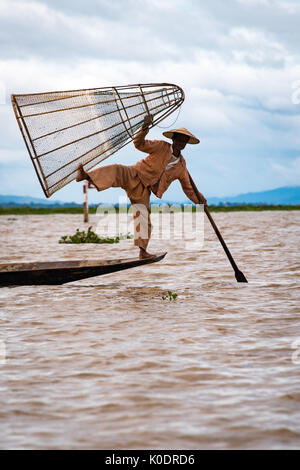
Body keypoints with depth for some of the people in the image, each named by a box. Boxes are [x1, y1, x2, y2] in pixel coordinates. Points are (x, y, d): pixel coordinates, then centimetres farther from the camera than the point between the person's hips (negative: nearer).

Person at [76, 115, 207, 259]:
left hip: (143, 191, 5)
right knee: (116, 171, -35)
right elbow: (139, 144, -11)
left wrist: (199, 200, 10)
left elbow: (188, 188, 23)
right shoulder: (162, 147, 0)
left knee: (144, 218, -4)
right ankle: (85, 176, -55)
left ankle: (143, 251, 4)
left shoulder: (181, 166, 14)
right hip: (134, 176, -5)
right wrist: (144, 130, -30)